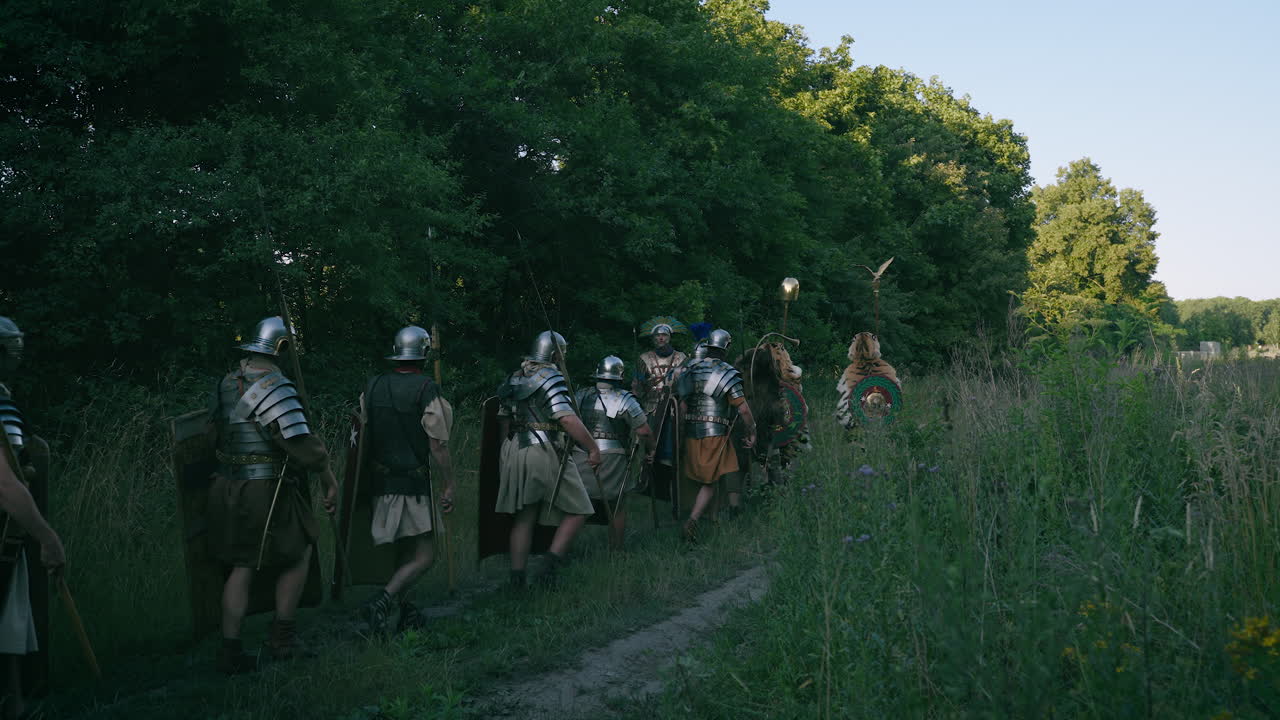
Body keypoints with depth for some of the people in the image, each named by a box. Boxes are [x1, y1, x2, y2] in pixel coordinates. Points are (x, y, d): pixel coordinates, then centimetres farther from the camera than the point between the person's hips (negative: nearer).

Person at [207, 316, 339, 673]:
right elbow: (303, 444, -20)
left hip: (228, 489, 7)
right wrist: (328, 478, -9)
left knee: (241, 568, 12)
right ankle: (282, 637, 18)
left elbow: (220, 431, 16)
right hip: (267, 492, -7)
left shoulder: (226, 384, 8)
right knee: (298, 555, 12)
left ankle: (230, 649, 11)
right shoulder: (274, 387, -17)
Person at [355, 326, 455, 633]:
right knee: (425, 555, -1)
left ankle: (406, 612, 22)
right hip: (413, 482, -7)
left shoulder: (374, 386, 5)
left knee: (403, 550, 19)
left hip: (381, 479, 7)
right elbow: (438, 444, -14)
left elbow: (364, 437, 12)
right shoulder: (425, 388, -13)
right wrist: (449, 486, -7)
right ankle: (381, 602, -16)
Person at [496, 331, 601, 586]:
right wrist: (593, 448, -17)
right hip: (545, 453, -8)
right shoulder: (551, 378, -11)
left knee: (524, 517, 13)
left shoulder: (515, 379, 14)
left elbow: (503, 419, 21)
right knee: (577, 510, 4)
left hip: (514, 452, 8)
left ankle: (517, 576, 13)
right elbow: (568, 419, -21)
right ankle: (554, 560, -7)